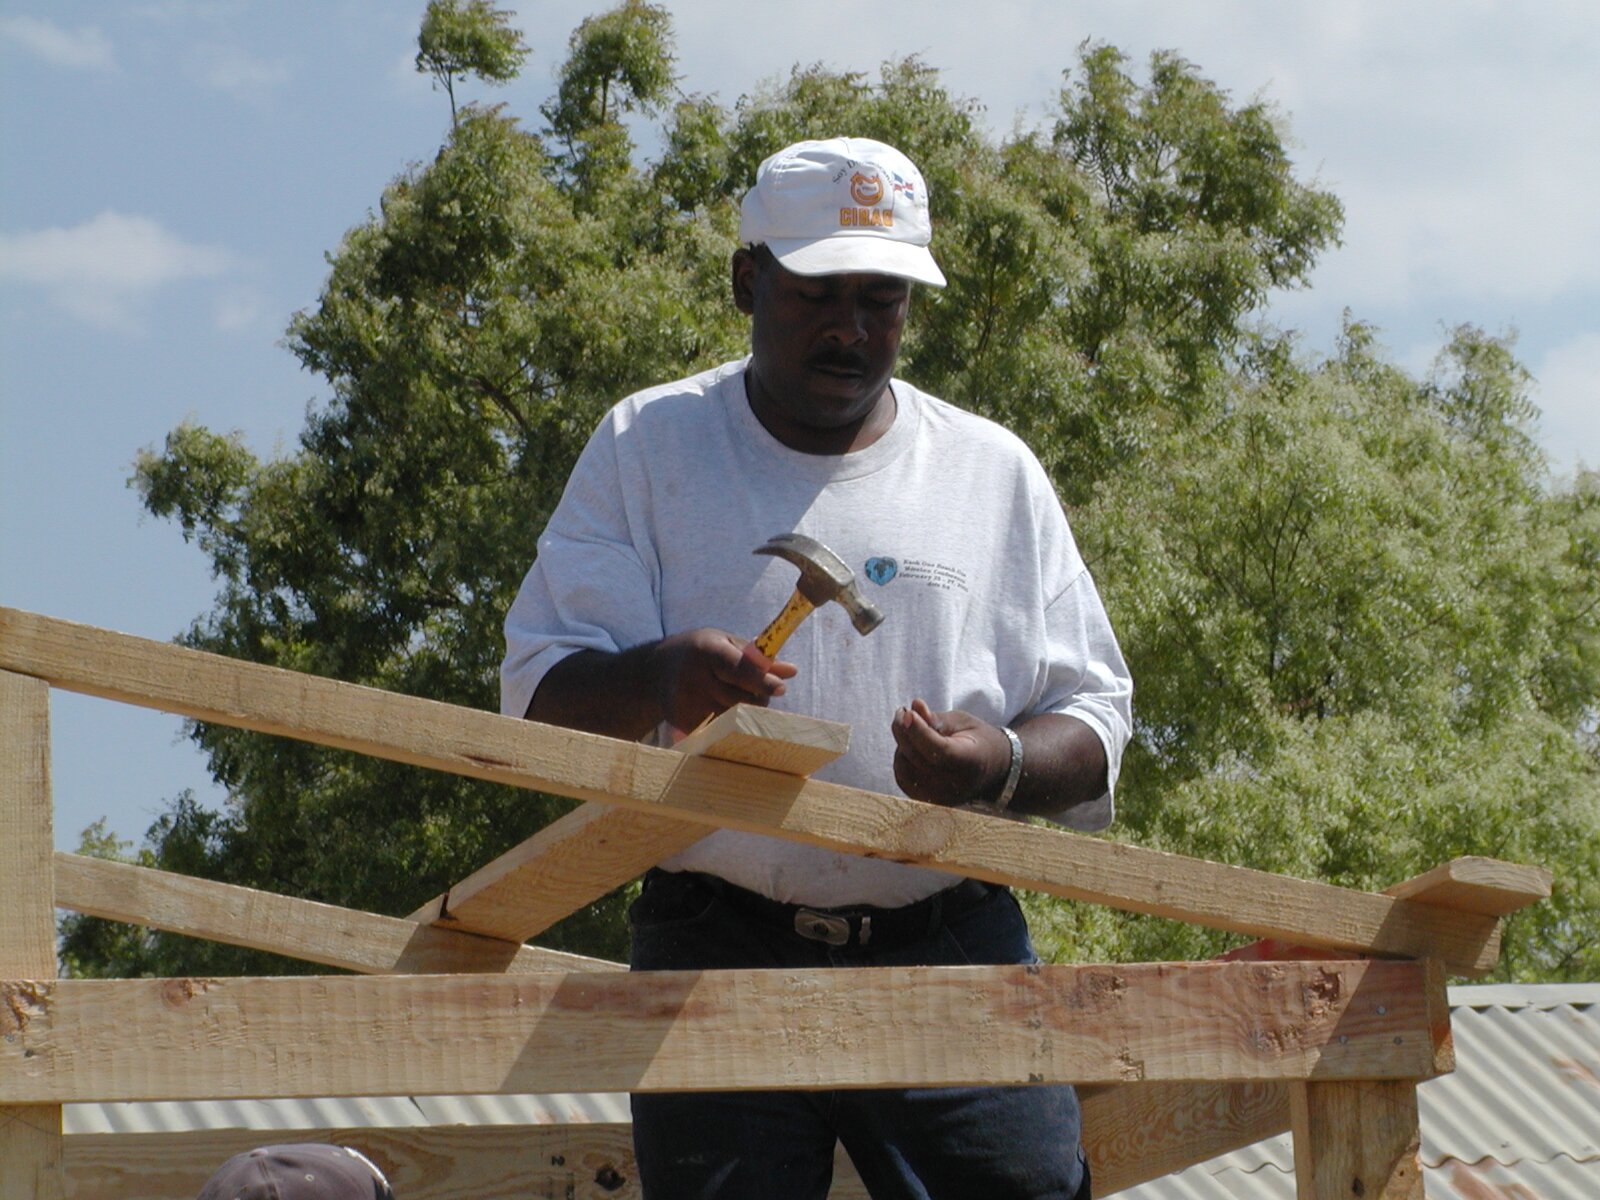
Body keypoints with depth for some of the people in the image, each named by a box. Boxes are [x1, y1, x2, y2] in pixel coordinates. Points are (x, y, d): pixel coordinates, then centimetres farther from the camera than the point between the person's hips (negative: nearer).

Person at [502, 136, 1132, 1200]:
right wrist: (660, 678, -22)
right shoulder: (650, 447, 8)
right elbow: (542, 692, 0)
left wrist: (1005, 767, -11)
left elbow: (1092, 718, 13)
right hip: (719, 958, -1)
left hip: (952, 956, 1)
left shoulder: (994, 472, 13)